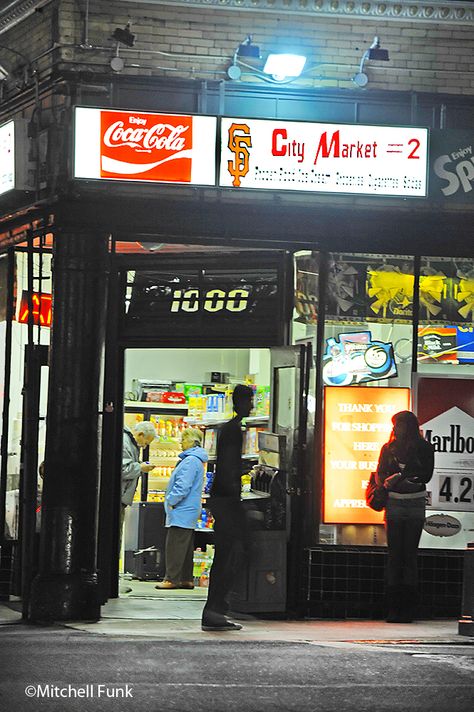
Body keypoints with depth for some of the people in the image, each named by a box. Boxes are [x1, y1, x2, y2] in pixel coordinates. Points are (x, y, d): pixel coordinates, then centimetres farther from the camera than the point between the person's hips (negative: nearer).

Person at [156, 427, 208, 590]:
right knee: (186, 546, 12)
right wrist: (172, 501, 21)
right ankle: (186, 579, 15)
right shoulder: (196, 460, 17)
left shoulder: (190, 461, -16)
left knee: (175, 545, -8)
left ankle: (171, 579, -8)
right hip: (189, 510, 11)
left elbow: (183, 486, -22)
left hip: (182, 511, -11)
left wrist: (170, 500, -14)